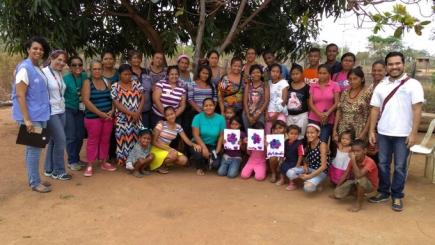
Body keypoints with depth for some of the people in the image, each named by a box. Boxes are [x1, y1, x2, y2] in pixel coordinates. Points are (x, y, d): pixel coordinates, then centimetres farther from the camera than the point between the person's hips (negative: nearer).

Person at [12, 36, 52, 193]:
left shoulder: (38, 69, 12)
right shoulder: (24, 68, -14)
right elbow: (20, 95, -18)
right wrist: (27, 119, -21)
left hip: (40, 115, 9)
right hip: (32, 116, -8)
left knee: (33, 148, 14)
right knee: (34, 148, -3)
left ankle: (33, 179, 24)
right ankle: (34, 183, 7)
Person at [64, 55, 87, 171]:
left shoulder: (85, 77, 0)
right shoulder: (65, 79, -14)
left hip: (80, 110, 5)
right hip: (68, 110, -5)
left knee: (80, 136, 10)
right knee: (71, 137, -1)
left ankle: (77, 159, 26)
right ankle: (72, 161, 12)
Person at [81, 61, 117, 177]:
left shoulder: (106, 82, 10)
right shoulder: (87, 82, -3)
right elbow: (86, 100, -13)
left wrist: (112, 111, -7)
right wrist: (100, 113, -17)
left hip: (108, 117, 4)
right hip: (93, 117, -4)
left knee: (105, 140, 11)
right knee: (93, 140, 1)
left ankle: (104, 162, 23)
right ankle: (89, 165, 9)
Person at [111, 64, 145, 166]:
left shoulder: (136, 83, 8)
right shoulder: (115, 86, -1)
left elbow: (142, 98, 5)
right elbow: (116, 104, -8)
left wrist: (138, 112, -10)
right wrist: (131, 113, -15)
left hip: (136, 118, 3)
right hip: (122, 119, -3)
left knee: (137, 138, 3)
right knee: (124, 139, 0)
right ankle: (123, 160, 10)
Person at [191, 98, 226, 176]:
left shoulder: (220, 118, -4)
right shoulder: (198, 117, -9)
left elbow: (221, 136, -4)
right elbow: (196, 135, -15)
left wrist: (217, 150, -14)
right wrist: (204, 147, -27)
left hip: (212, 146, 1)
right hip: (199, 144, -1)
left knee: (215, 164, -24)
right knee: (198, 153, -36)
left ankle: (208, 159, 16)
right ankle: (199, 167, 2)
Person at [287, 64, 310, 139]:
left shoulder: (306, 87, -4)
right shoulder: (288, 86, 4)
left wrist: (309, 115, -2)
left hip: (302, 115, -3)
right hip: (289, 115, 3)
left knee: (299, 136, 0)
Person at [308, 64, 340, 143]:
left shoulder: (334, 85, 2)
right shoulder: (313, 86, 9)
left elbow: (336, 103, -1)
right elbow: (310, 103, 3)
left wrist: (327, 114, -14)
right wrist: (319, 114, -12)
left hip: (328, 120, -2)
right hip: (313, 119, 2)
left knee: (323, 142, -8)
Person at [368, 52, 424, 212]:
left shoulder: (413, 84, -5)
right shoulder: (381, 86, 7)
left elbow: (417, 109, -8)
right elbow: (375, 109, 8)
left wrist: (413, 133, -12)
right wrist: (371, 131, 4)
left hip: (403, 134, -3)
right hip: (383, 133, 4)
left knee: (400, 166, 6)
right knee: (383, 164, 12)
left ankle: (397, 196, 20)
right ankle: (383, 192, 26)